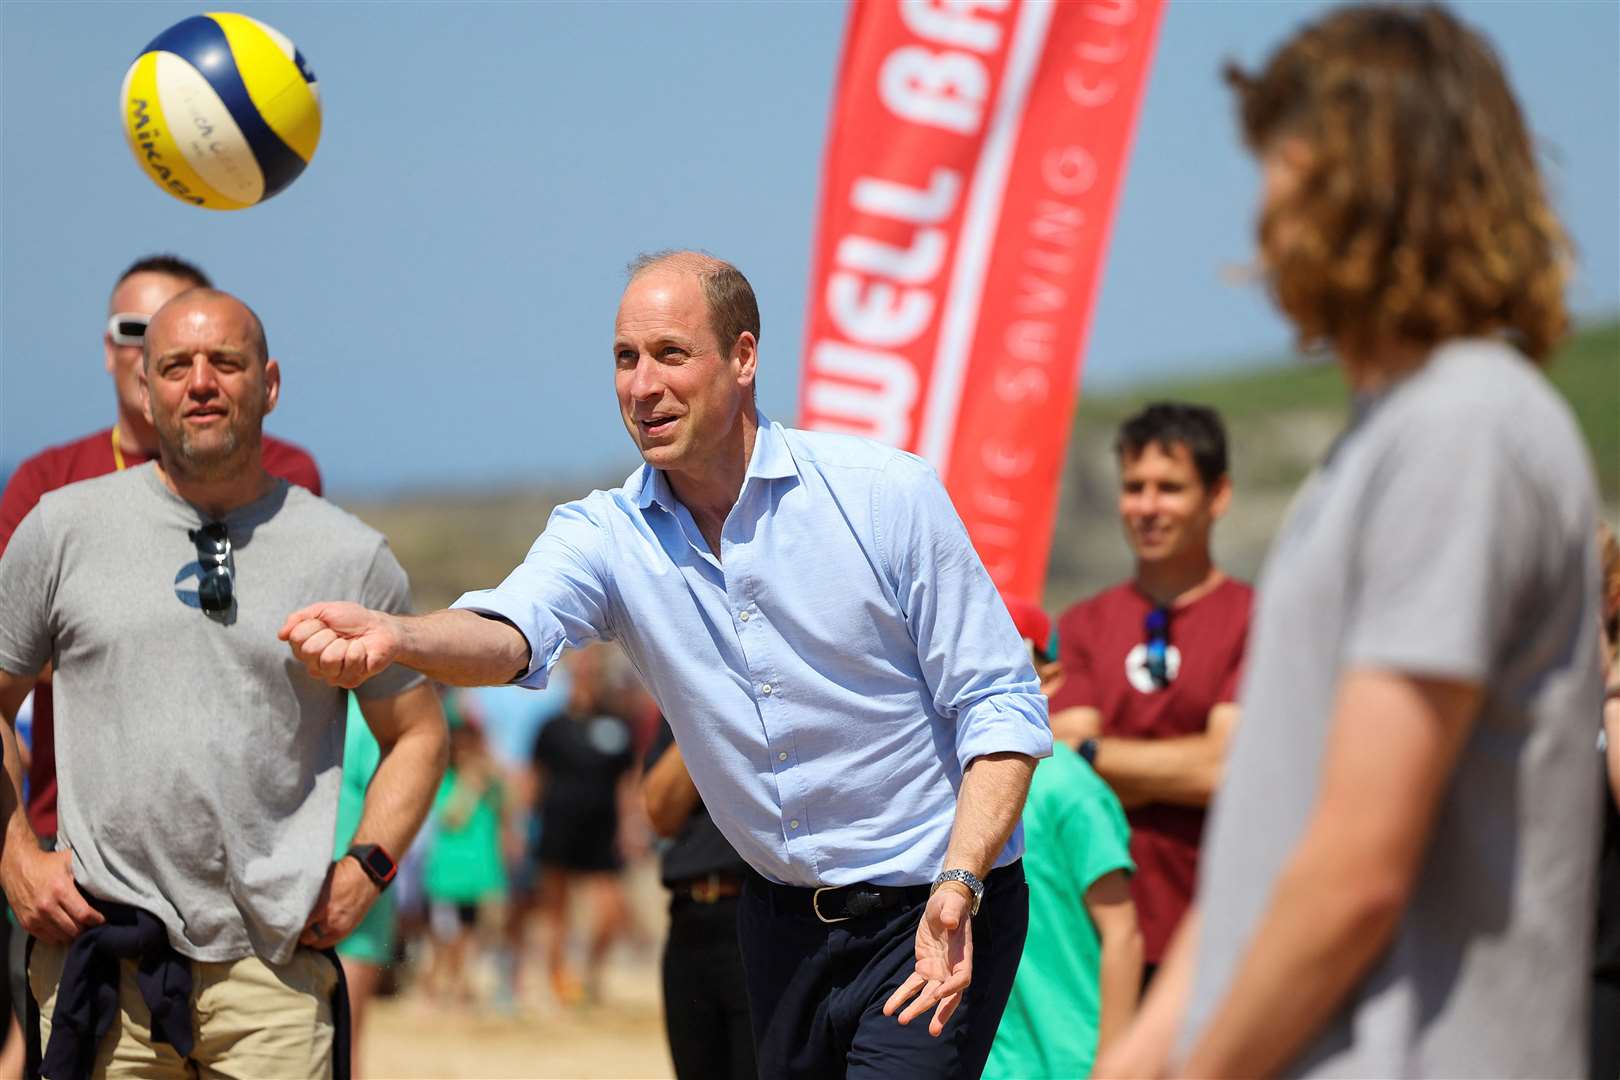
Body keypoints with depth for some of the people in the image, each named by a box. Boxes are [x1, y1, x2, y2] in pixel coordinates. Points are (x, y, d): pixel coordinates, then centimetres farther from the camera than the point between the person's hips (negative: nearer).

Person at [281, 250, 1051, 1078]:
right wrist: (392, 637, -47)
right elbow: (511, 632, -24)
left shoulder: (889, 496, -11)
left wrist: (958, 885, -22)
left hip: (936, 915, -4)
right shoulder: (604, 534, -3)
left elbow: (998, 705, -8)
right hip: (783, 922, 5)